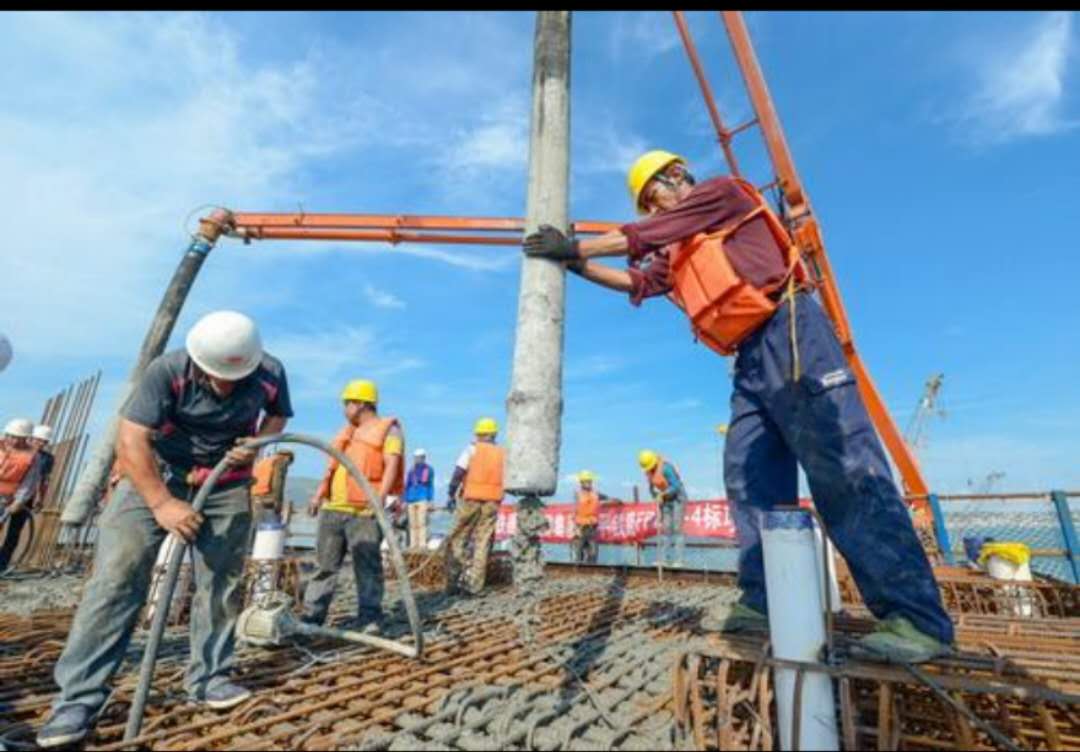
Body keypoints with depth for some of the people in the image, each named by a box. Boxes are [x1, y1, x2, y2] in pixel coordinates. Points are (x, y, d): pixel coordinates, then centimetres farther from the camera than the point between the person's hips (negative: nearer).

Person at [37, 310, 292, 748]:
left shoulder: (270, 373, -16)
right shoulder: (167, 371, -24)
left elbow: (280, 413, 5)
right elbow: (130, 441, -24)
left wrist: (257, 444, -15)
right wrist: (162, 504, -28)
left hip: (227, 483, 2)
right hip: (154, 473, -2)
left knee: (222, 584, 3)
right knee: (116, 577, -9)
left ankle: (209, 679, 18)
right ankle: (79, 697, 4)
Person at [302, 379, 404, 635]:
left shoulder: (388, 429, -1)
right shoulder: (345, 432, 23)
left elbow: (392, 464, -13)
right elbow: (332, 466, 25)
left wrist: (381, 495, -26)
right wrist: (318, 495, 15)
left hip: (364, 511, -7)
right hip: (333, 508, 7)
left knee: (367, 564, -4)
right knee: (324, 563, 11)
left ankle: (369, 618, 3)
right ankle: (312, 616, 20)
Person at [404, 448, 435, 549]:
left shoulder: (429, 470, 4)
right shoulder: (411, 470, 15)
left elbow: (431, 486, 4)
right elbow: (407, 486, 18)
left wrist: (430, 500, -2)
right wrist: (405, 501, 14)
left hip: (423, 500, -5)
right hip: (411, 500, 5)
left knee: (421, 523, -12)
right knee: (412, 524, 5)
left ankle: (422, 544, -12)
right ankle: (413, 545, 10)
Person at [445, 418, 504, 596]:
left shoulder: (472, 449, 0)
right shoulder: (503, 453, 11)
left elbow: (458, 473, -8)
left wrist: (450, 493, 0)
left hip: (470, 499, -3)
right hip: (492, 501, 3)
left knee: (458, 540, 8)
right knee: (482, 542, 6)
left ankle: (454, 582, 7)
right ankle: (474, 585, 6)